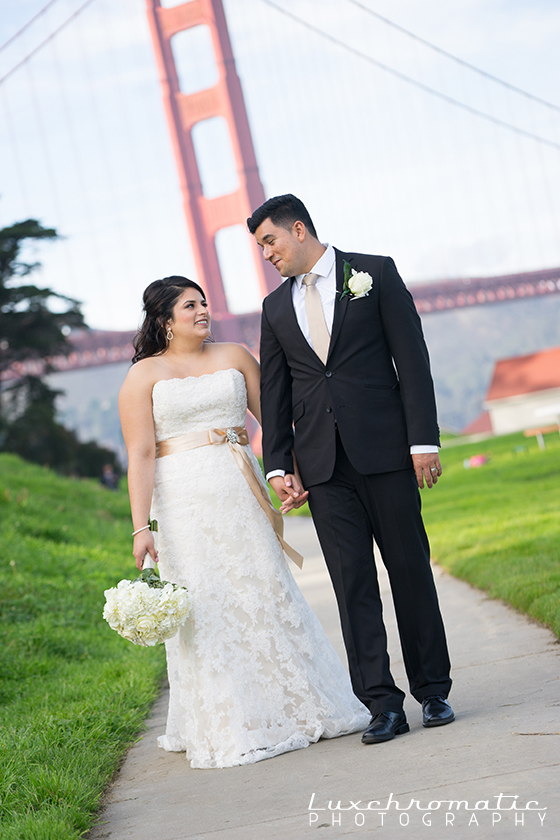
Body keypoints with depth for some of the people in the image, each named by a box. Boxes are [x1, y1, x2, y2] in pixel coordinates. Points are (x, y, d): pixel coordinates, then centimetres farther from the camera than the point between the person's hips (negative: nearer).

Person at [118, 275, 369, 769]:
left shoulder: (235, 357, 10)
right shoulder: (144, 375, 1)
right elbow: (141, 455, -5)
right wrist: (141, 527, -12)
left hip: (240, 495, 3)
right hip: (185, 503, -2)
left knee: (267, 594, 5)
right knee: (207, 608, 0)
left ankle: (301, 707, 17)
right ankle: (229, 730, 9)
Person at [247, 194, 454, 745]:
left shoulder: (374, 272, 3)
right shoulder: (276, 307, 15)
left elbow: (413, 358, -2)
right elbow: (273, 394, 13)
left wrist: (424, 440, -9)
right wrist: (278, 467, 3)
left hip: (385, 451, -3)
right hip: (323, 466, 3)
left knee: (410, 569, 3)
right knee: (352, 583, -1)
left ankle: (433, 690, 14)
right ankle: (383, 706, 1)